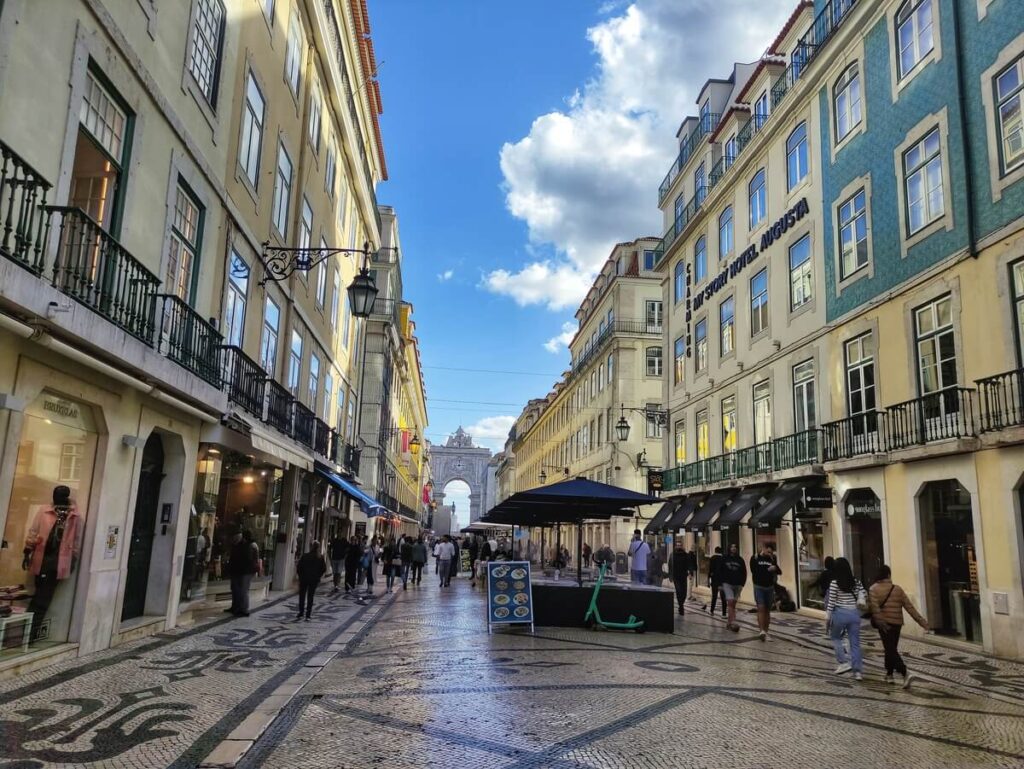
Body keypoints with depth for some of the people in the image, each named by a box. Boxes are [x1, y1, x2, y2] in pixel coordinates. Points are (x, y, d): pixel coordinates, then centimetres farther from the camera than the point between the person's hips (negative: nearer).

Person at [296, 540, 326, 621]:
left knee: (302, 596, 11)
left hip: (304, 579, -2)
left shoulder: (305, 556, -12)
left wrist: (300, 575, 5)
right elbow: (324, 568, -1)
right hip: (315, 580, 2)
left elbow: (298, 568, -9)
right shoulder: (320, 558, -5)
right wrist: (318, 576, 9)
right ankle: (308, 616, 9)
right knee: (310, 597, 10)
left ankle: (301, 613, 7)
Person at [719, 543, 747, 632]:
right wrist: (720, 584, -2)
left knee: (733, 604, 8)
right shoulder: (725, 559, 1)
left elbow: (744, 573, 7)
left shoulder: (740, 560, 6)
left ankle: (729, 622, 19)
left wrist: (742, 584, -2)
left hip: (737, 585, 3)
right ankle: (732, 623, -19)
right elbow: (719, 571, 3)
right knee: (730, 602, -15)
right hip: (727, 584, -3)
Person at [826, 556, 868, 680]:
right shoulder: (856, 581, 2)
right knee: (855, 643, 9)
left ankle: (844, 662, 7)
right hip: (855, 613, 4)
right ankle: (858, 671, 7)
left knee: (835, 637, 18)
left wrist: (827, 617, -1)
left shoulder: (834, 583, -11)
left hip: (840, 613, -4)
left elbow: (831, 602, -8)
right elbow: (864, 595, 5)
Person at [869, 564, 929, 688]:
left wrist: (880, 621, -22)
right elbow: (909, 606, 1)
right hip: (897, 623, 4)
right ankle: (889, 674, 28)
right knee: (892, 648, 19)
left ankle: (905, 674, -20)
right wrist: (921, 620, 3)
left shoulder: (874, 589, -5)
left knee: (890, 650, -3)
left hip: (885, 624, -4)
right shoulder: (898, 589, 5)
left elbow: (875, 607, -19)